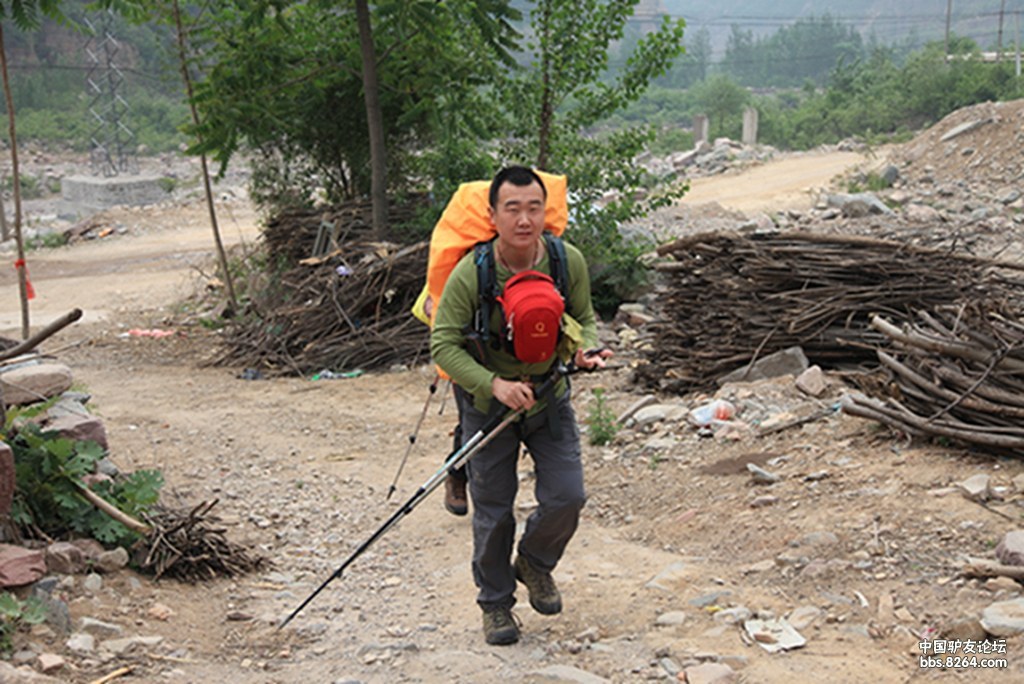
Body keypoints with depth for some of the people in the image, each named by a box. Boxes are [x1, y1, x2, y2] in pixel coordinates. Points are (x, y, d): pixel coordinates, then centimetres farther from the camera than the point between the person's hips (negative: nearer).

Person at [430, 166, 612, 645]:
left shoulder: (569, 262, -13)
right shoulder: (469, 274, -22)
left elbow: (584, 318, 4)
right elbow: (443, 346, -18)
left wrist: (587, 349, -18)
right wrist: (495, 384, -31)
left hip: (550, 396, 2)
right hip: (487, 402, -2)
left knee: (567, 496, -4)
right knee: (493, 511, 5)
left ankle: (534, 563, 28)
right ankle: (496, 603, 27)